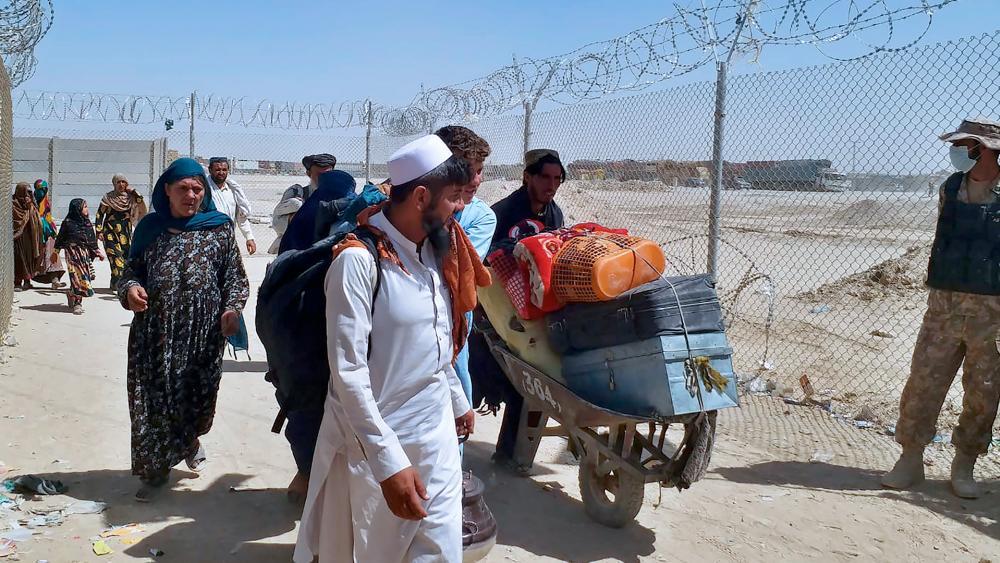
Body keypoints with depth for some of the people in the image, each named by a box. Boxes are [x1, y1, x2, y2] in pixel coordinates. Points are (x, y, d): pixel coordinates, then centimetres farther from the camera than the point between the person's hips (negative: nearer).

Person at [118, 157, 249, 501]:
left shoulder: (220, 228, 1)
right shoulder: (150, 227, 7)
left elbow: (236, 276, 3)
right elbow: (132, 270, 13)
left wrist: (232, 308, -14)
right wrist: (131, 289, -9)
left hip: (202, 332, -1)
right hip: (154, 330, 1)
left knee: (197, 396, 6)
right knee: (151, 399, 2)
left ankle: (190, 440, 40)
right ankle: (155, 468, 19)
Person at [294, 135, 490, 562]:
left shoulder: (434, 250, 5)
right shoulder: (359, 259, -19)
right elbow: (348, 372, -22)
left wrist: (458, 400, 25)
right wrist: (389, 462, -25)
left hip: (437, 433, 6)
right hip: (379, 443, -6)